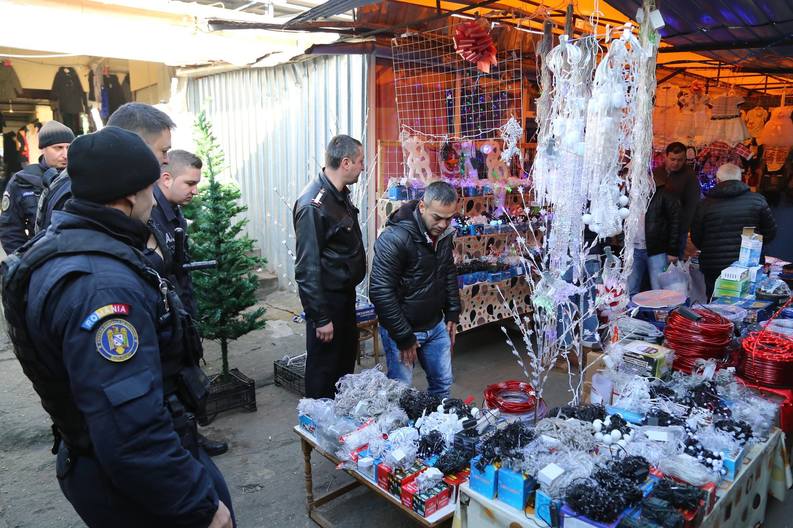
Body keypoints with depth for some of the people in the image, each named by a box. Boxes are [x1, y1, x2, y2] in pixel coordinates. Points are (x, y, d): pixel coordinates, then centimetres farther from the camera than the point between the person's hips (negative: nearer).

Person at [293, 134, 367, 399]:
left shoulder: (340, 194, 5)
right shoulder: (313, 206, -25)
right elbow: (307, 267, -25)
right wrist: (321, 317, -22)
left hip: (345, 293, 10)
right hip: (326, 298, -10)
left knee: (346, 358, 22)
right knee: (324, 367, 5)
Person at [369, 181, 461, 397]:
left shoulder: (444, 234, -1)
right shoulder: (394, 238, -25)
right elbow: (380, 292, -24)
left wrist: (452, 315, 10)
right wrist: (404, 337, -20)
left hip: (435, 326, 7)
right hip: (401, 329, -6)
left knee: (443, 384, 16)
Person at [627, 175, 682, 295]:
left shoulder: (665, 195, -3)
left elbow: (675, 222, -5)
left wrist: (672, 251, -9)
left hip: (657, 251, -4)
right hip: (634, 250, 4)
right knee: (630, 292, 8)